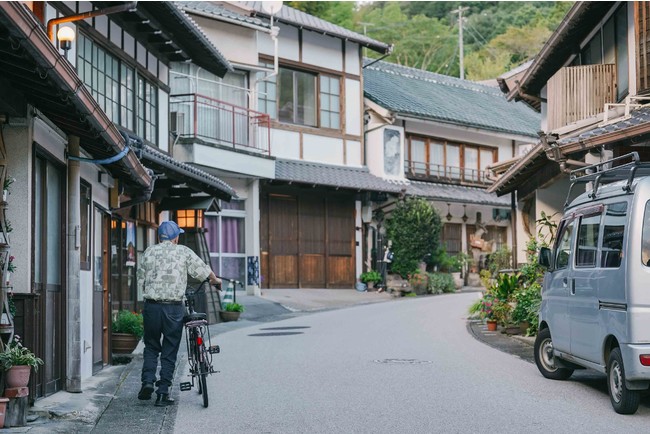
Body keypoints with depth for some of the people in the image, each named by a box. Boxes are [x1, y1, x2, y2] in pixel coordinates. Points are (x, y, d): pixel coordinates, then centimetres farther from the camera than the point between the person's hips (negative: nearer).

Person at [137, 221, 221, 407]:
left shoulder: (149, 251, 6)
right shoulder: (184, 252, 2)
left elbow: (141, 279, 9)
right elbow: (202, 270, 10)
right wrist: (215, 280, 30)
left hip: (151, 306, 1)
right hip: (174, 308, -1)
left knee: (151, 347, 17)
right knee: (169, 351, 6)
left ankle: (147, 381, 1)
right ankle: (163, 393, 6)